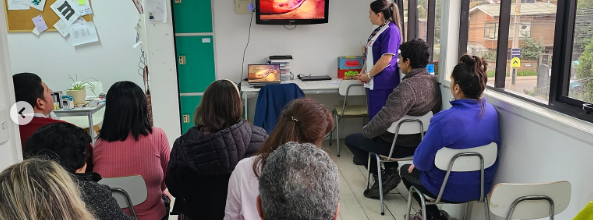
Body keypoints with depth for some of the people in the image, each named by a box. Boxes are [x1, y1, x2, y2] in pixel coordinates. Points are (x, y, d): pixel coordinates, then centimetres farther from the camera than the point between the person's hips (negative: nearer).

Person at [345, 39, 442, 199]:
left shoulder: (407, 86, -30)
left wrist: (365, 131, -15)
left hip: (401, 145, -8)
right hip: (420, 140, 8)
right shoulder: (433, 82, -2)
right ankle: (391, 171, 22)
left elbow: (386, 118, -35)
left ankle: (382, 176, 8)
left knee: (350, 140, 12)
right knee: (387, 133, 37)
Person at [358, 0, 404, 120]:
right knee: (373, 116, 14)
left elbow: (386, 59, -21)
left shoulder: (391, 30, -15)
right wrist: (363, 72, 9)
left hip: (382, 82, -10)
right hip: (374, 82, 10)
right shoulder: (379, 30, 15)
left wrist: (368, 75, -13)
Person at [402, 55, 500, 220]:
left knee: (406, 170, 22)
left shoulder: (444, 120, -32)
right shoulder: (491, 112, -9)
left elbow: (423, 161, -22)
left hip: (451, 190, -6)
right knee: (417, 166, 28)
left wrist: (416, 162, 3)